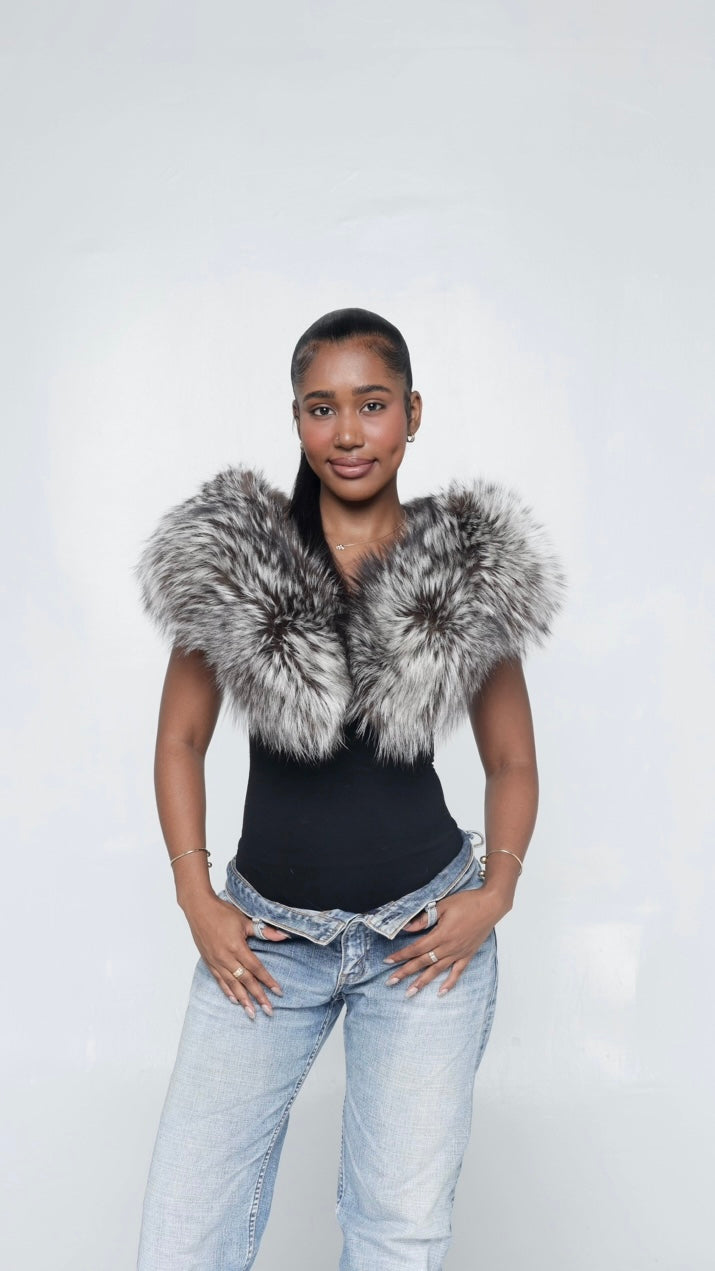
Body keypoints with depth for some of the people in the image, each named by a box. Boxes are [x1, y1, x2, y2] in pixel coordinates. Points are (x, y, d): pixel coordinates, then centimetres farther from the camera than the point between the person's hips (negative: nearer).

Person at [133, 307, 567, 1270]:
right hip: (266, 932, 1)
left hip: (426, 934, 0)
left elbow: (512, 761, 8)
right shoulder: (227, 556, -3)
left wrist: (494, 895, -6)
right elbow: (182, 739, 5)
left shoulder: (474, 572, -1)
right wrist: (198, 902, -3)